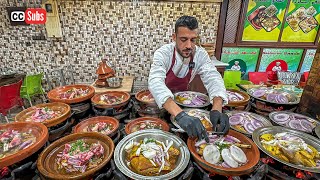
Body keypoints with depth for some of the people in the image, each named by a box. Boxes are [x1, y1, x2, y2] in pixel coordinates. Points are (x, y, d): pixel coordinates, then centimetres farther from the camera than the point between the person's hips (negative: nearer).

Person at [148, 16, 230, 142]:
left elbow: (213, 79, -20)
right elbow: (155, 82, -40)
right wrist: (180, 115, -54)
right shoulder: (163, 53, -25)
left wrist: (217, 110, -40)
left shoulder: (200, 54, -14)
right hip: (160, 103, -2)